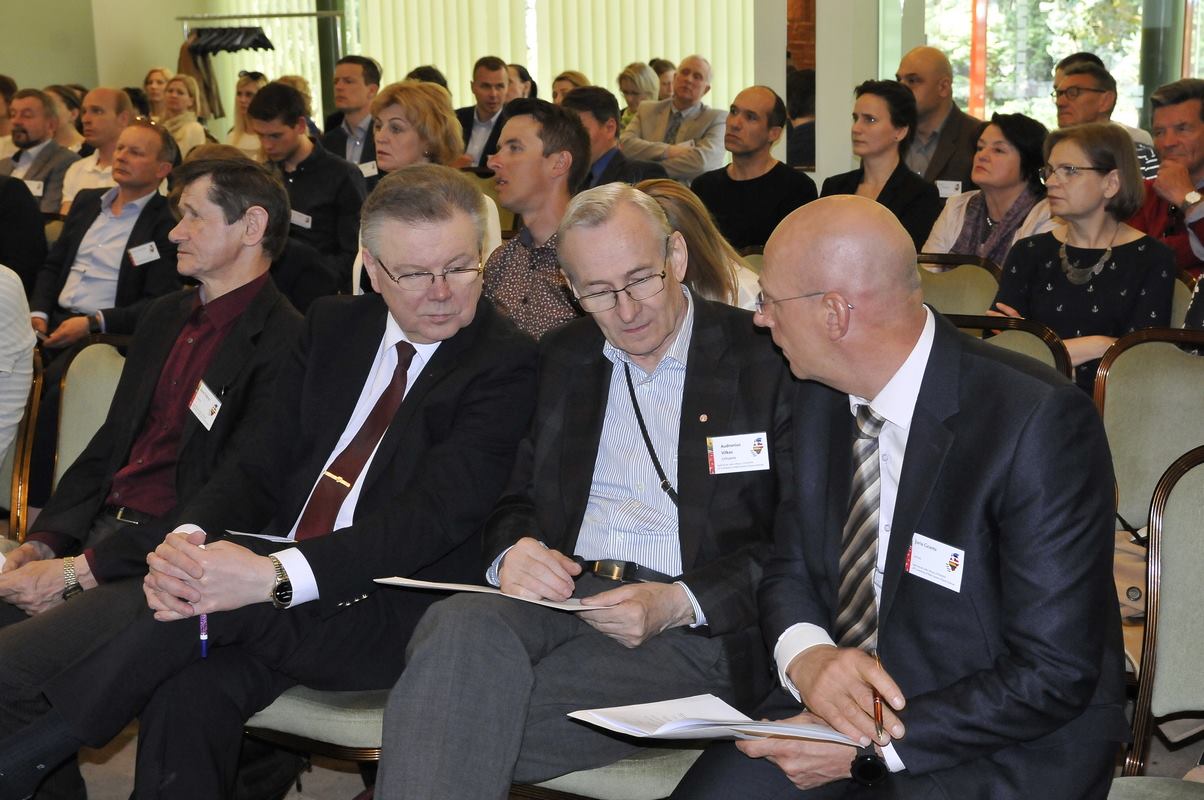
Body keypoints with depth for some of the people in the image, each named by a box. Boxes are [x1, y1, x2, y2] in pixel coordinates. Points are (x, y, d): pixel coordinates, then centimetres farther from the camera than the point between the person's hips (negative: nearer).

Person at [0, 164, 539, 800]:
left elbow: (437, 510, -17)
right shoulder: (331, 328, 13)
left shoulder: (509, 363, -6)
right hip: (272, 577, 5)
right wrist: (188, 538, -13)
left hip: (393, 611, -4)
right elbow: (262, 466, 10)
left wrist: (278, 575, -29)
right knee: (190, 688, -29)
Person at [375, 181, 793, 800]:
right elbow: (513, 498, 20)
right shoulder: (561, 358, 19)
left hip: (690, 630, -4)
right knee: (462, 626, -33)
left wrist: (679, 604, -14)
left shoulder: (762, 360, 4)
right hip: (558, 595, 5)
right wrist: (512, 553, -6)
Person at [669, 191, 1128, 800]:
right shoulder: (823, 396, 0)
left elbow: (1055, 675, -19)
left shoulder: (1041, 425, -21)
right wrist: (806, 654, -14)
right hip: (837, 702, 5)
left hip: (1007, 746, -5)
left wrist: (871, 743, -21)